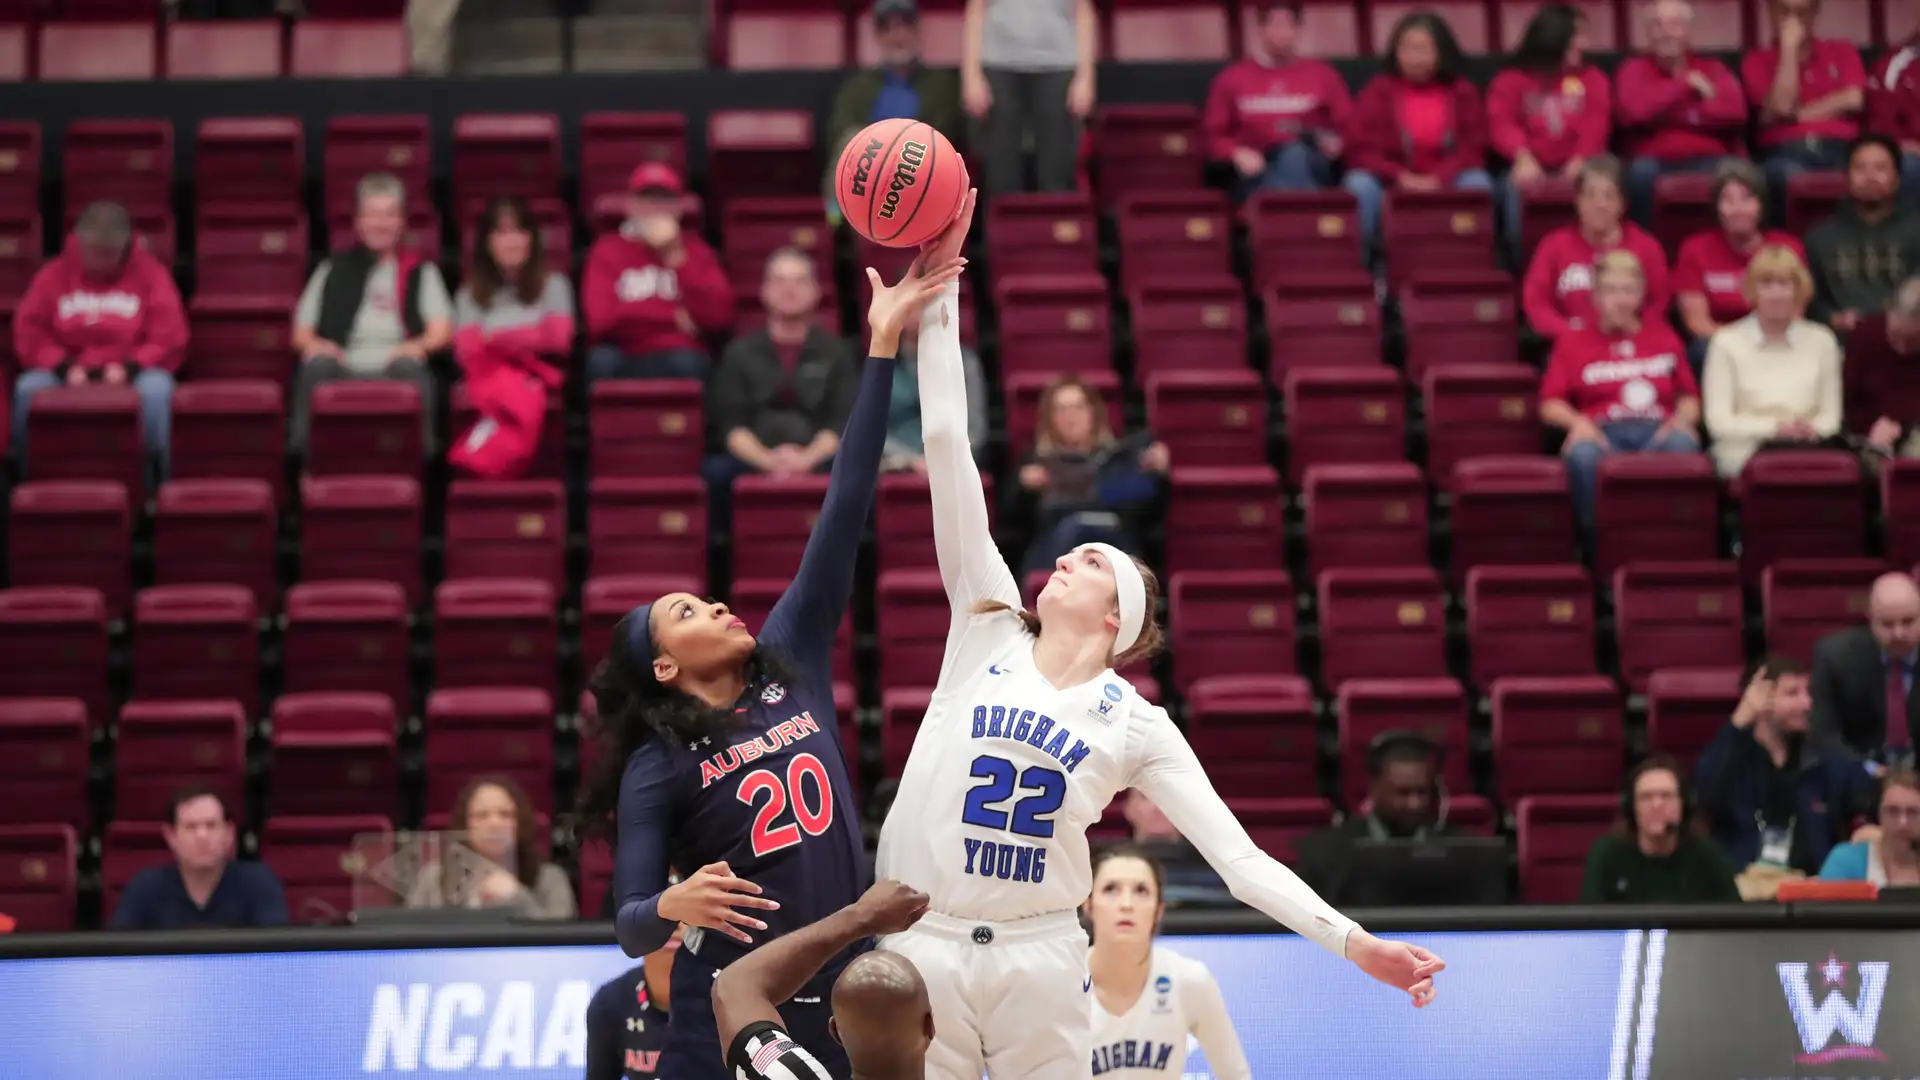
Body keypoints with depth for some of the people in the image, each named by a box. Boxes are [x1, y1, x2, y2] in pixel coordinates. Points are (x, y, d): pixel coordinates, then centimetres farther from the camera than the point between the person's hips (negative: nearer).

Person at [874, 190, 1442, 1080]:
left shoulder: (1136, 725, 6)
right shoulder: (988, 631, 8)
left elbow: (1239, 856, 2)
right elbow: (946, 448, 5)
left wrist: (1352, 942, -10)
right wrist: (938, 295, 2)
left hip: (1038, 962, 0)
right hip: (923, 946, 1)